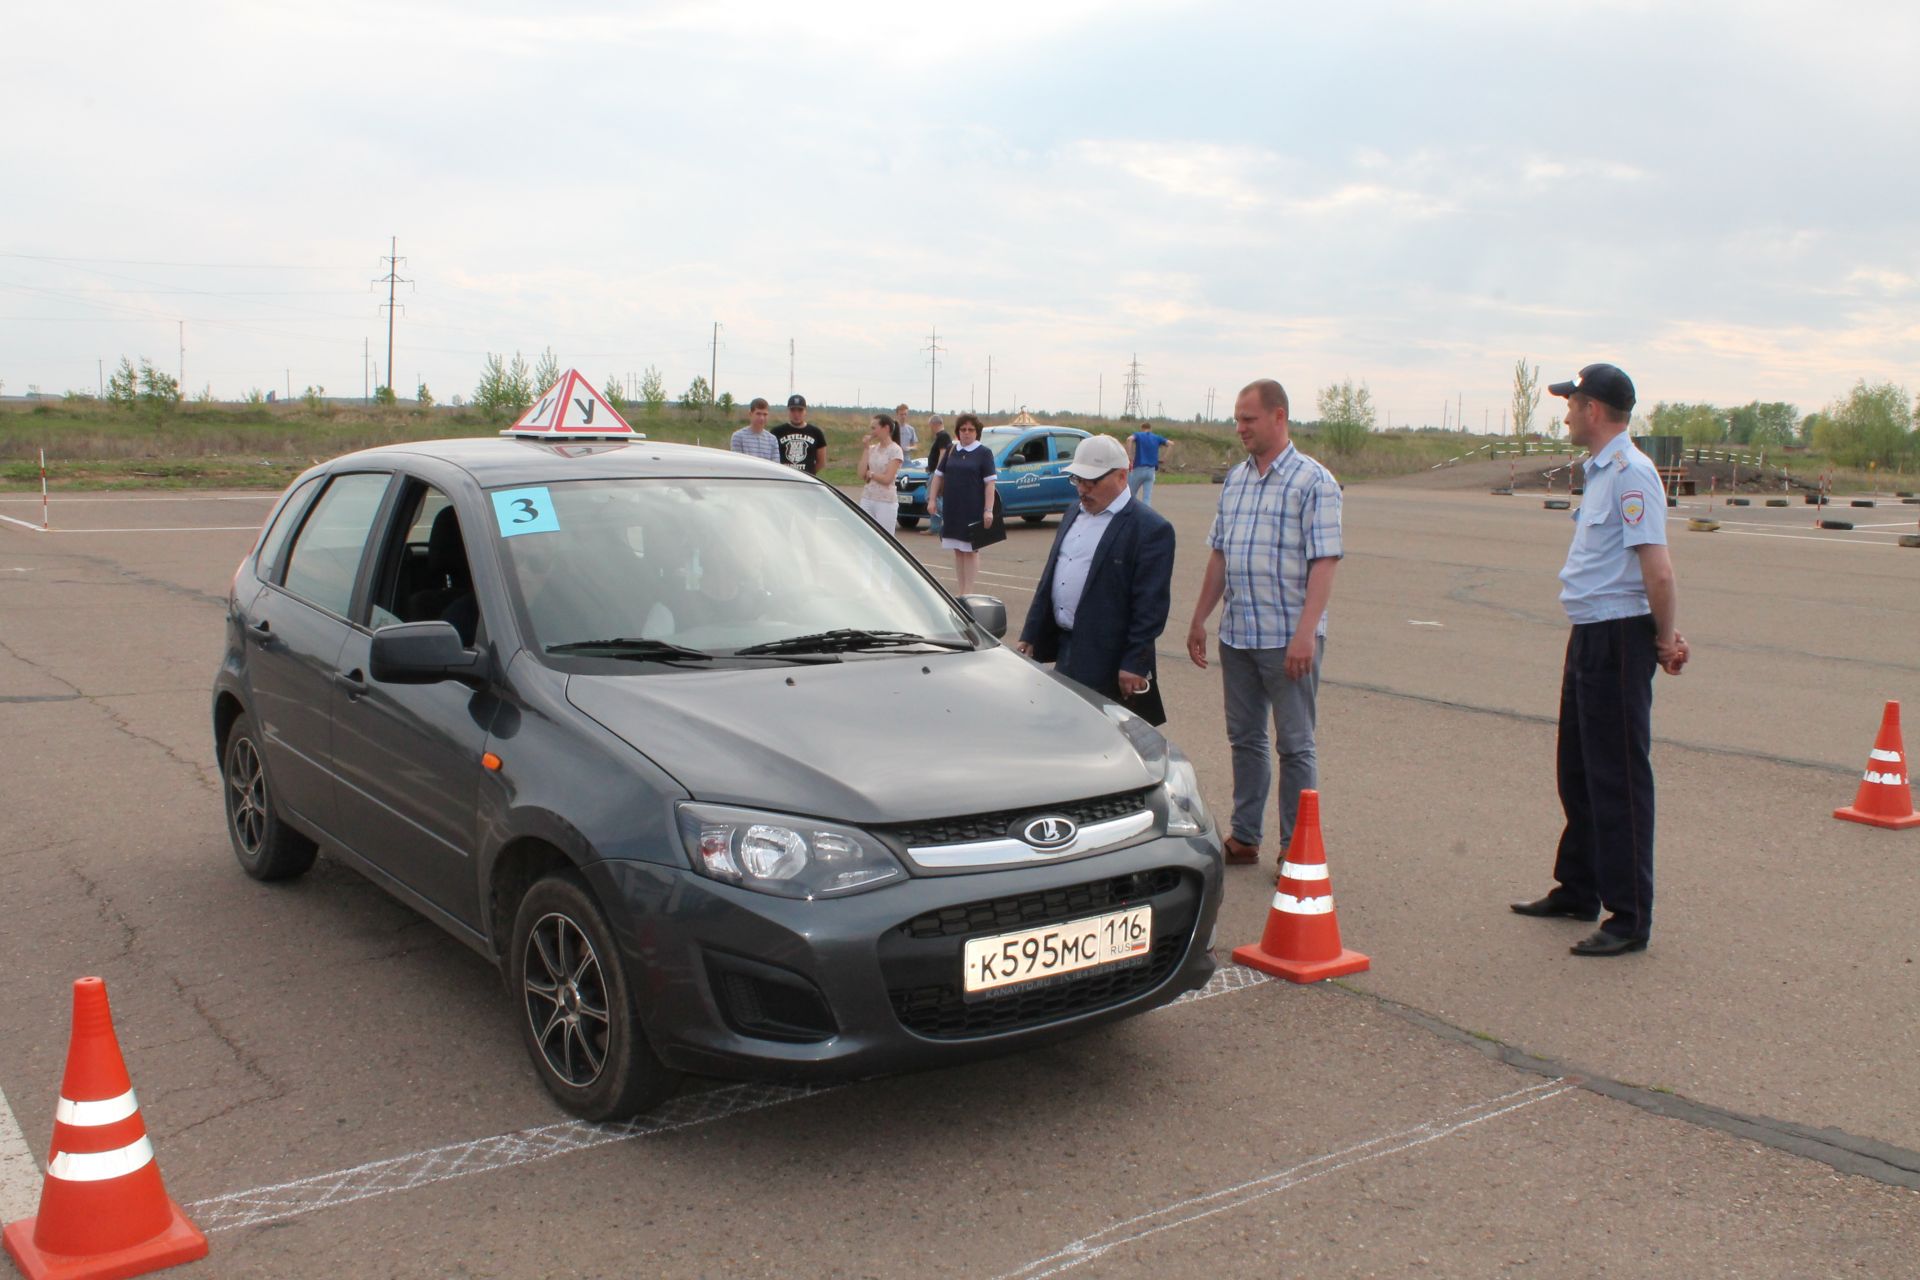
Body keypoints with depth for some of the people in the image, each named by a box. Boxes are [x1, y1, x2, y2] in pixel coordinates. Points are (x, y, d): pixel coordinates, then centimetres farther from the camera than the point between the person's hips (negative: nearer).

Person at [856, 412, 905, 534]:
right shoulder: (872, 449, 10)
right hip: (867, 499, 5)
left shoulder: (895, 450, -5)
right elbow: (862, 474, 0)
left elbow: (887, 479, -13)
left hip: (886, 501, -5)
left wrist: (870, 473, 1)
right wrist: (866, 448, 2)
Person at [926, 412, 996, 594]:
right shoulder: (952, 451, 9)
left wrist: (988, 510, -15)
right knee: (957, 550, 10)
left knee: (971, 550, 0)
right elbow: (939, 475, 15)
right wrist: (932, 499, 5)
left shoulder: (984, 453, -3)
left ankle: (968, 591, 3)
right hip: (951, 509, 4)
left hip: (973, 511, -4)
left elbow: (989, 483, -8)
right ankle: (960, 589, 17)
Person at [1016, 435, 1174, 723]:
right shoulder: (1074, 515, 15)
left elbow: (1151, 604, -15)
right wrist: (1030, 636, 15)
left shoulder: (1150, 528, -11)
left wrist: (1135, 665, -18)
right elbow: (1049, 579, 19)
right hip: (1065, 651, 7)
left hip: (1107, 662, -7)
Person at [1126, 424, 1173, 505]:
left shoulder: (1138, 435, 4)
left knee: (1131, 495, 13)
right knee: (1147, 497, 0)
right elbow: (1171, 443, 4)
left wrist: (1129, 458, -18)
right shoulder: (1157, 438, 12)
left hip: (1139, 469, -2)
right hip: (1151, 470, 2)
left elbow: (1129, 439, -18)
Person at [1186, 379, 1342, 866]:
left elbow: (1325, 562, -14)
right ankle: (1244, 837, 25)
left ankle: (1296, 848, 12)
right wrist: (1199, 619, 15)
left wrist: (1305, 633, -22)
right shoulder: (1235, 479, 12)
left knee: (1294, 745, 2)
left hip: (1288, 638, -6)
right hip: (1236, 634, 6)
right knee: (1245, 739, 14)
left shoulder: (1313, 481, -8)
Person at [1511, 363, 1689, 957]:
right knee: (1578, 772, 19)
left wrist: (1664, 640, -10)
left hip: (1619, 641, -10)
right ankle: (1578, 890, 33)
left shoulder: (1631, 473, -17)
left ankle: (1630, 919, 4)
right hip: (1589, 638, 10)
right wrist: (1664, 635, 8)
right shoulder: (1602, 472, 15)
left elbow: (1658, 570, -23)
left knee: (1618, 780, -4)